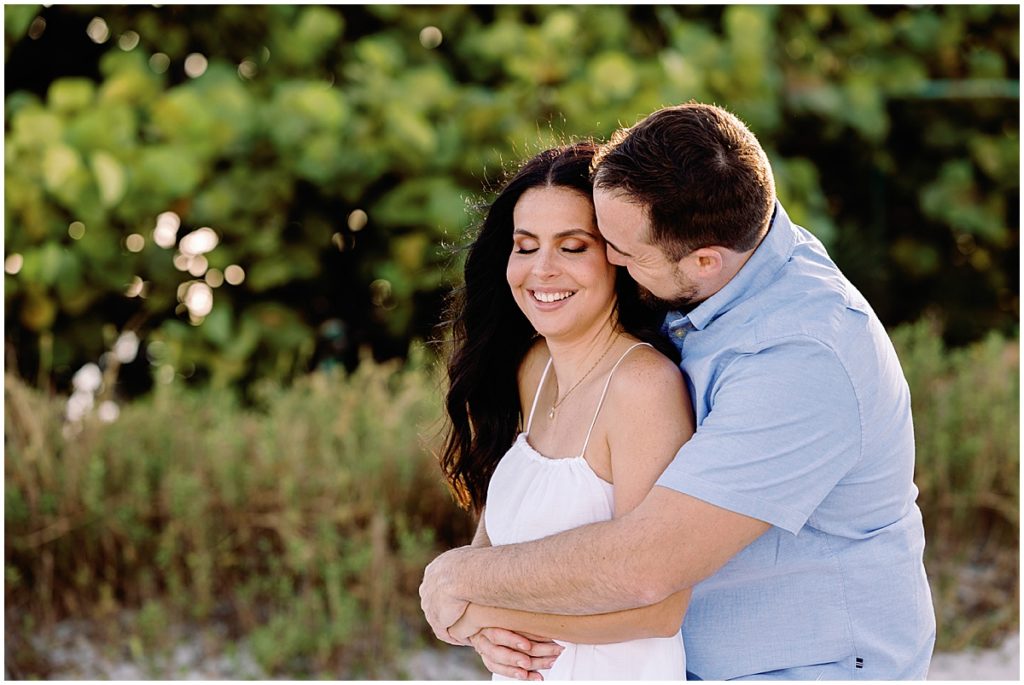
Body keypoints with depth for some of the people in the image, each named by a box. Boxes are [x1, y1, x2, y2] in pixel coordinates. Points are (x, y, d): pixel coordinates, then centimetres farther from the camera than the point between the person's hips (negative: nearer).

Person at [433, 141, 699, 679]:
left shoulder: (643, 383, -22)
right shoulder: (530, 367, 1)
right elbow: (492, 531, 7)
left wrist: (475, 613, -18)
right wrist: (488, 633, -13)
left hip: (618, 671, -6)